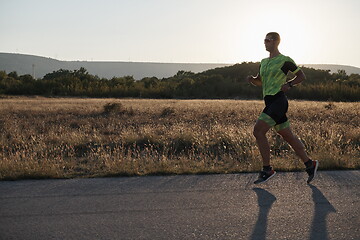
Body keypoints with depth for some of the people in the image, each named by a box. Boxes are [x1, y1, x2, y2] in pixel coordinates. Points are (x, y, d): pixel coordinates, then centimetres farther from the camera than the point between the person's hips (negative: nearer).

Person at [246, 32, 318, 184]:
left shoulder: (285, 60, -3)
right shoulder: (264, 62, 19)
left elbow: (302, 76, 4)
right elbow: (259, 82, 28)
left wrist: (289, 84, -12)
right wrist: (251, 79, 6)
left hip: (278, 101, -8)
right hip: (270, 102, 8)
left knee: (258, 131, -16)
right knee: (288, 136, 11)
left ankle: (267, 170, -9)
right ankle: (309, 165, 21)